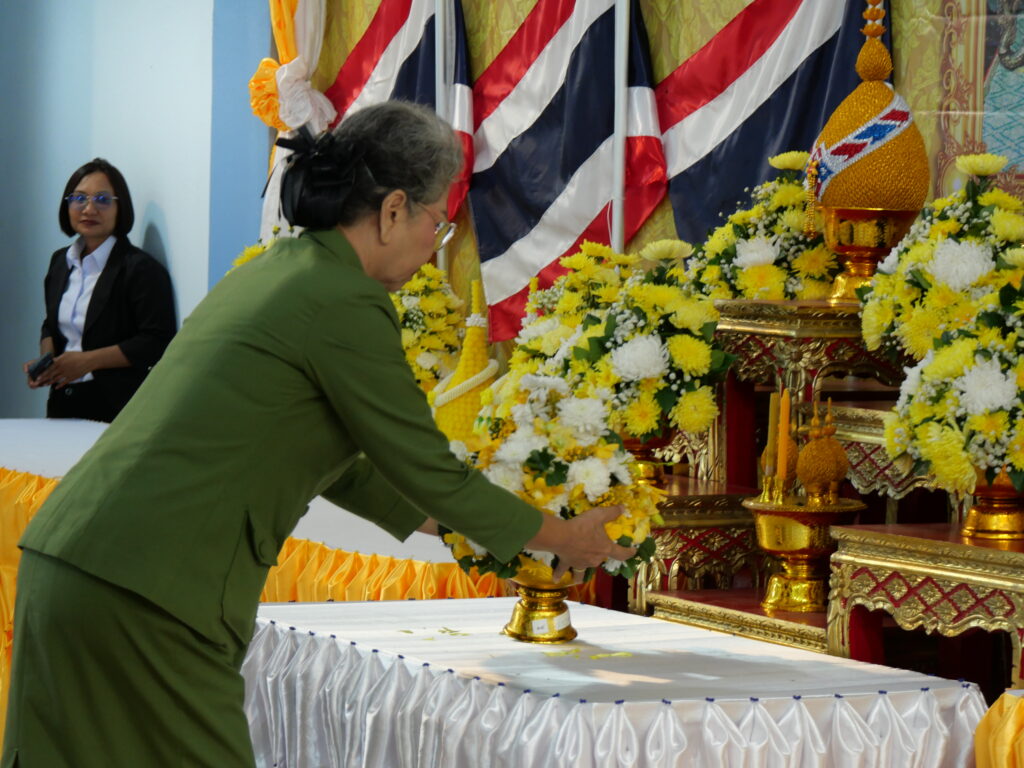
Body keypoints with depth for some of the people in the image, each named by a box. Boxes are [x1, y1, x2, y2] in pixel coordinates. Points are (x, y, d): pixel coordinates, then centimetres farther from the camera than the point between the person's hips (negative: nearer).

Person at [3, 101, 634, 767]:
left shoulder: (274, 270, 18)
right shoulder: (345, 303, -10)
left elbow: (337, 464, 28)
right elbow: (431, 473, -2)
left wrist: (440, 522, 36)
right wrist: (562, 537, 12)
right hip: (143, 596, -9)